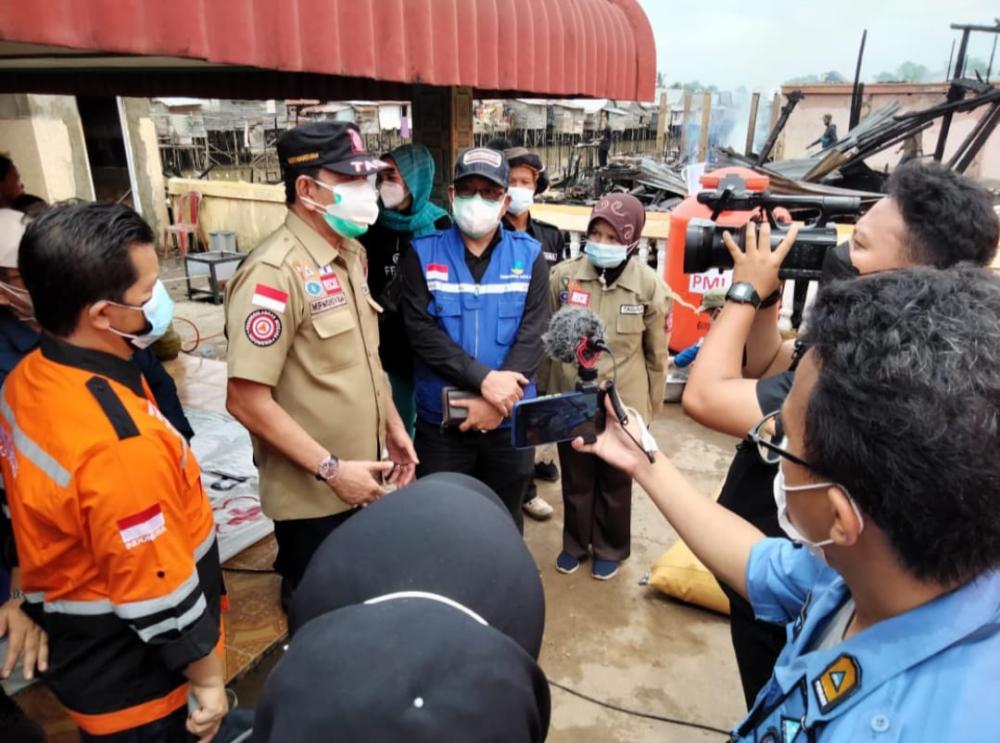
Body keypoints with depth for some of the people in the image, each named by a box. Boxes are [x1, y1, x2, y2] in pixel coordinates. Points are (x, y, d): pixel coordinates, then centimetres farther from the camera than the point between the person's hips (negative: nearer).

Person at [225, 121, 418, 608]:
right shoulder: (274, 273, -22)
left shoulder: (352, 254, 6)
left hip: (362, 480, 8)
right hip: (313, 494, -7)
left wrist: (393, 425, 13)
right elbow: (246, 400, -25)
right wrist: (331, 468, -22)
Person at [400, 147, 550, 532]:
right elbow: (422, 331, -13)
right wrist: (483, 379, -23)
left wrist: (497, 403, -19)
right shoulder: (423, 254, -3)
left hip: (510, 420, 1)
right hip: (440, 421, -1)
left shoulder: (529, 256, 0)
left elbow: (533, 335, -9)